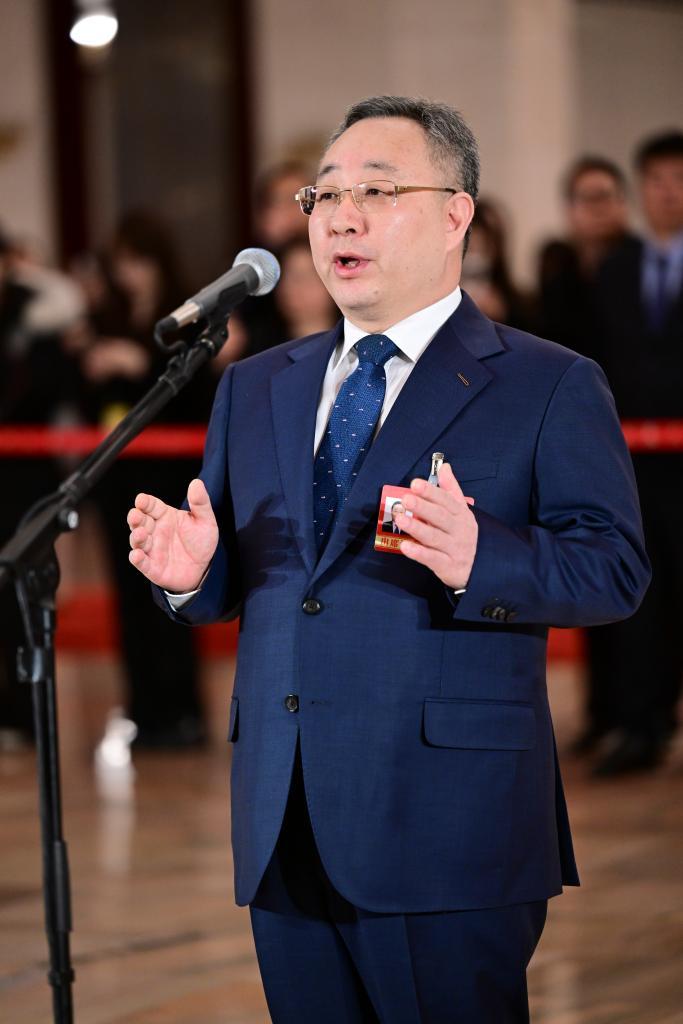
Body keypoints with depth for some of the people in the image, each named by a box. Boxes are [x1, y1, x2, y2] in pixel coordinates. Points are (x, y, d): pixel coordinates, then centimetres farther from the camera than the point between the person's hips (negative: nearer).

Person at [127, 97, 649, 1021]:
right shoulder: (255, 388, 18)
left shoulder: (549, 387, 1)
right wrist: (194, 571, -5)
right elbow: (232, 580, 20)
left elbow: (615, 567, -8)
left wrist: (479, 560, -26)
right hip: (286, 834, 5)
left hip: (449, 834, -5)